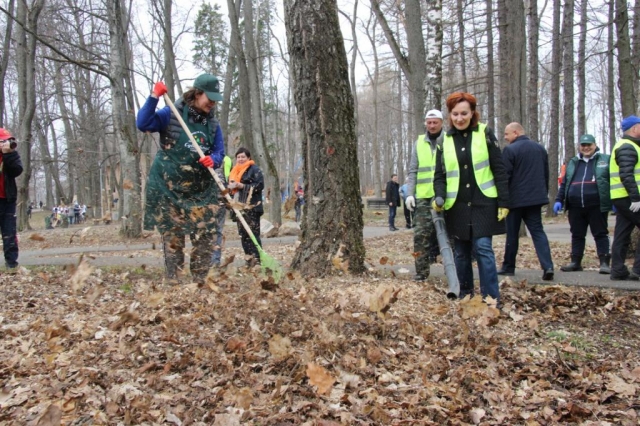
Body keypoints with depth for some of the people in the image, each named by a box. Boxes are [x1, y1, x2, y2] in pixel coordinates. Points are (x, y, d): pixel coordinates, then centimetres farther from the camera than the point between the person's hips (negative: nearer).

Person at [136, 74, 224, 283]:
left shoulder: (213, 124, 8)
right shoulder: (172, 115, -4)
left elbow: (219, 152, 8)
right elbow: (143, 123, -13)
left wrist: (213, 160, -16)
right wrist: (154, 97, -21)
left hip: (202, 190, 4)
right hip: (169, 188, -4)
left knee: (205, 236, -1)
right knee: (172, 236, 0)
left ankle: (200, 282, 9)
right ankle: (172, 282, 6)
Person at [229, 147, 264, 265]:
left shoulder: (254, 169, -3)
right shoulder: (235, 171, 22)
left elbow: (260, 185, -14)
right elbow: (233, 186, 33)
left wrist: (242, 186, -17)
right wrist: (230, 187, 8)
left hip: (251, 208, -9)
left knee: (253, 234, -12)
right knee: (243, 235, 9)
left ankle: (257, 260, -11)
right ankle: (249, 260, 16)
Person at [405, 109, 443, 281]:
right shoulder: (419, 143, 12)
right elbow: (413, 171, 11)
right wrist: (410, 193, 1)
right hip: (423, 197, 2)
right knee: (421, 234, -1)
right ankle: (421, 270, 4)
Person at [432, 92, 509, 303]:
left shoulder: (485, 134, -1)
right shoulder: (445, 140, 6)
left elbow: (499, 170, -2)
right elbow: (440, 175, 7)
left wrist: (504, 202, -7)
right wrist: (439, 197, -13)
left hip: (483, 204, -3)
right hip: (457, 207, 3)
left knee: (483, 248, -10)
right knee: (461, 253, 9)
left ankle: (491, 298, -5)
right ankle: (465, 296, 21)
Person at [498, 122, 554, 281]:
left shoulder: (510, 150, -11)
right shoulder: (540, 148, 11)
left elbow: (504, 176, -12)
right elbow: (546, 174, 16)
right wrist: (543, 193, 25)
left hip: (515, 199, -5)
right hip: (536, 197, 5)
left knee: (512, 233, 8)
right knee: (538, 231, 4)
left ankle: (508, 267, 19)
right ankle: (548, 266, -11)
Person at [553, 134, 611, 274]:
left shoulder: (605, 160, 5)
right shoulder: (573, 163, 17)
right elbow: (564, 184, 19)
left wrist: (614, 201, -6)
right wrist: (559, 200, 11)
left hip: (597, 206, -4)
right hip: (575, 207, 4)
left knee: (600, 234, 0)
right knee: (577, 235, 9)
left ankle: (604, 262, 2)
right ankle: (575, 262, 16)